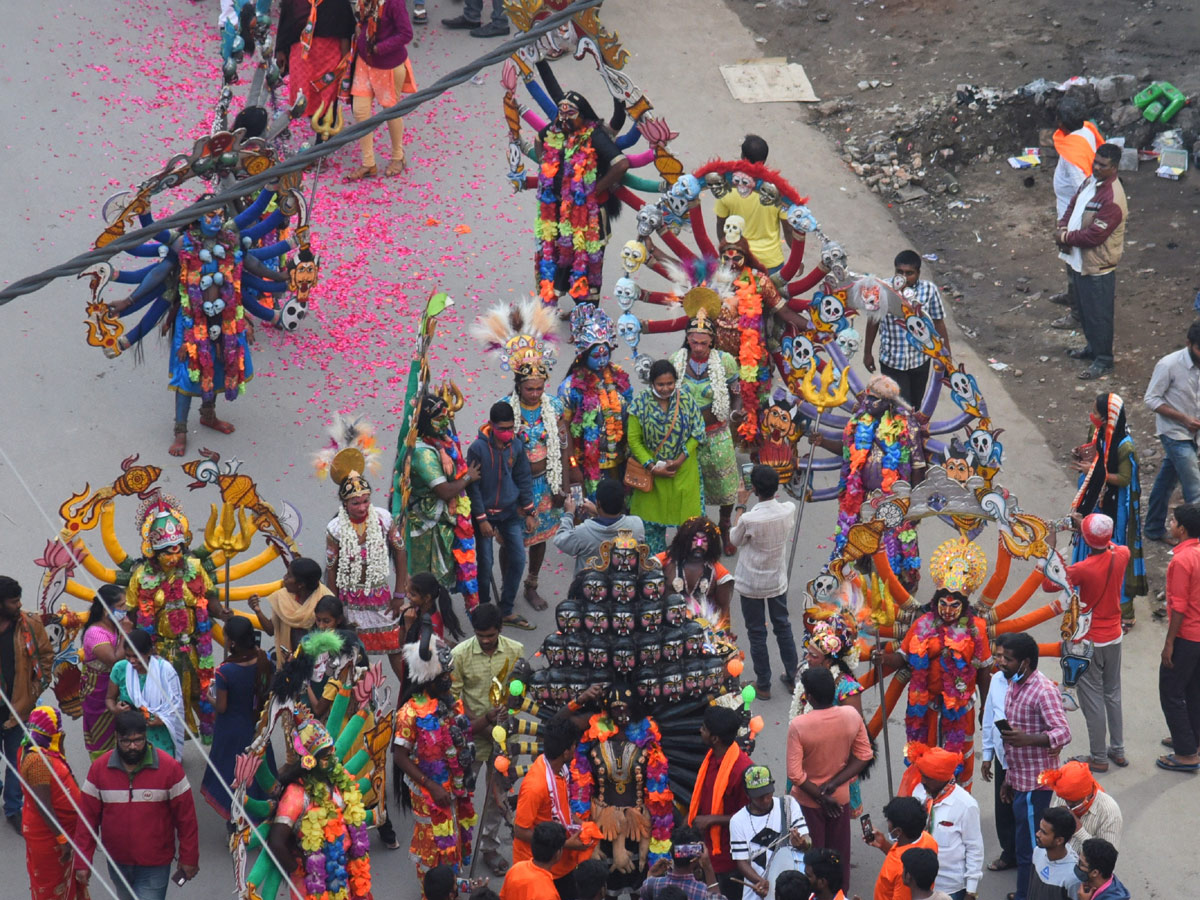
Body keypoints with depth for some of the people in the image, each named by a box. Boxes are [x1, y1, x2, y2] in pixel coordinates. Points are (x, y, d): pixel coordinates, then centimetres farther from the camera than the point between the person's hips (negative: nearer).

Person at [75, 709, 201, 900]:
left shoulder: (169, 768, -13)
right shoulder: (99, 768, -6)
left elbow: (186, 817, -6)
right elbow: (87, 817, -2)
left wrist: (189, 858, -3)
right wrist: (82, 861, -3)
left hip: (154, 866, -4)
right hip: (117, 862, 4)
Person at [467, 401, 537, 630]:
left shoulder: (516, 446, -3)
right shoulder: (478, 449, -17)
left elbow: (524, 479, 7)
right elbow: (473, 486, -12)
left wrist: (528, 512, 6)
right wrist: (481, 519, -13)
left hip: (510, 512, 4)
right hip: (485, 513, -4)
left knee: (518, 560, 4)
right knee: (485, 564, 0)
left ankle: (506, 611, 17)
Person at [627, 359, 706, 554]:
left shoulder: (686, 401, -5)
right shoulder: (640, 404, -10)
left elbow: (696, 434, -1)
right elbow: (634, 439, -6)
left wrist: (681, 459, -14)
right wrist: (652, 467, -14)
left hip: (683, 470, 1)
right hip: (652, 472, -1)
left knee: (687, 518, 4)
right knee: (653, 523, 8)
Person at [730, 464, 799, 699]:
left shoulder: (749, 520, -30)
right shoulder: (788, 510, -17)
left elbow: (735, 540, -9)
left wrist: (740, 506, -3)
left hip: (751, 585, -4)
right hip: (778, 581, 4)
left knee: (757, 633, 12)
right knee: (783, 627, 22)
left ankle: (763, 685, 22)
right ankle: (792, 677, 33)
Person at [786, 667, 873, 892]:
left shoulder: (798, 726, -27)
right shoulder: (851, 716, -17)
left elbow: (795, 774, -24)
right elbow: (864, 756, -8)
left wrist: (821, 796, -13)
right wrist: (832, 786, -12)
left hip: (808, 800, -3)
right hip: (840, 797, 3)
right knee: (840, 852, 23)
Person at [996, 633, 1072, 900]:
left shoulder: (1044, 691, -20)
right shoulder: (1015, 685, 10)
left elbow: (1063, 733, -30)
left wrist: (1027, 739, -45)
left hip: (1036, 783, -9)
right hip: (1020, 780, 9)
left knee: (1028, 848, -3)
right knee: (1025, 845, 17)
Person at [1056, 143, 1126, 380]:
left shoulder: (1113, 199, -27)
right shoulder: (1090, 181, 2)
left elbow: (1093, 236, -28)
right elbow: (1071, 207, 13)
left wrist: (1066, 238, -15)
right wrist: (1063, 229, -7)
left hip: (1097, 266, -9)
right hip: (1078, 260, 9)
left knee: (1098, 314, 4)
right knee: (1084, 308, 23)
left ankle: (1103, 360, 16)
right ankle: (1093, 347, 41)